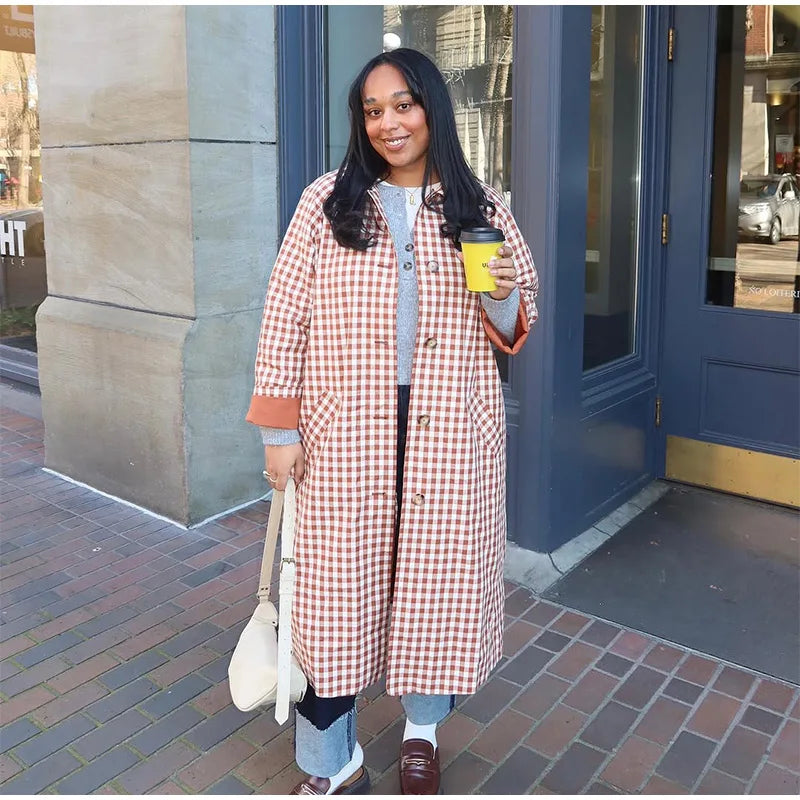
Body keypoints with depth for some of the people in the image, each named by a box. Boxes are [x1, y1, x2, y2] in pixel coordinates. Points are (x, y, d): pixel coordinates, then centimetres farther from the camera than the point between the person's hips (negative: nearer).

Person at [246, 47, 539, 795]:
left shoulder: (482, 208, 7)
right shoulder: (326, 201, 2)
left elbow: (515, 326, 12)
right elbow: (285, 317, 1)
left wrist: (501, 297, -11)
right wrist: (279, 428, -3)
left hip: (450, 430, 2)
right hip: (344, 433, -1)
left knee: (438, 573, 9)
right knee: (337, 585, 4)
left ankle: (423, 727, 36)